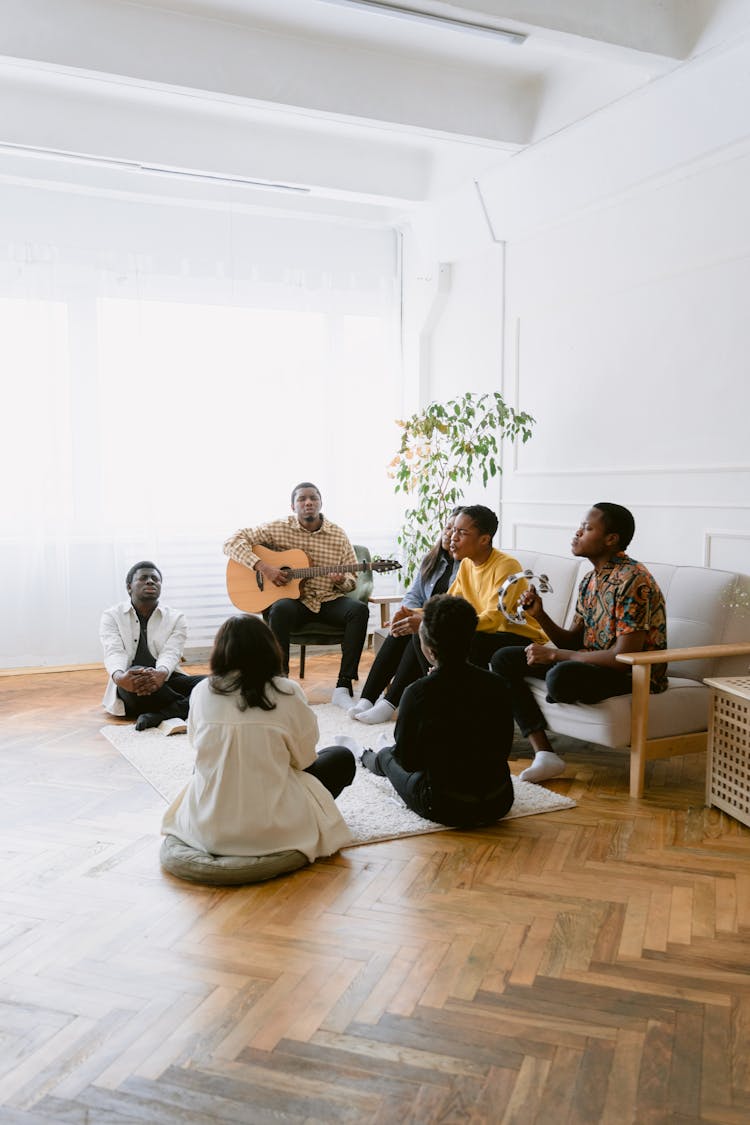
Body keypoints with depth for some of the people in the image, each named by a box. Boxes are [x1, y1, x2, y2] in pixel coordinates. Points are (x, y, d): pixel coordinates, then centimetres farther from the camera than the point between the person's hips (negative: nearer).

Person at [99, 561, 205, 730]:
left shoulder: (176, 618, 7)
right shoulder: (112, 616, 5)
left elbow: (171, 653, -10)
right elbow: (114, 652, -12)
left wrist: (161, 674, -36)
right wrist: (120, 677, -37)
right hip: (130, 689, -2)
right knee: (136, 677, -37)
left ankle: (157, 716, -40)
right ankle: (188, 706, -25)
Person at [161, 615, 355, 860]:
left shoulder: (201, 692, -5)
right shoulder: (287, 693, -12)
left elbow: (200, 747, 9)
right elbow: (304, 759, -2)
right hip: (272, 832, -4)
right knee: (342, 758, 16)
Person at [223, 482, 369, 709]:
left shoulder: (338, 535, 5)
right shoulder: (279, 529, -1)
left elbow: (351, 581, 10)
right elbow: (233, 541, -6)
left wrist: (342, 581, -16)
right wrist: (263, 567, -19)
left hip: (329, 600, 2)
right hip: (294, 600, -2)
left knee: (359, 609, -28)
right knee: (281, 609, -37)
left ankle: (343, 687, -27)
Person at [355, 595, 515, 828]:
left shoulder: (418, 693, -21)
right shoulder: (495, 684, -9)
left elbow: (408, 761, -10)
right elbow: (504, 748, 5)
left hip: (447, 809, -4)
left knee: (387, 756, 27)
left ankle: (366, 758, 64)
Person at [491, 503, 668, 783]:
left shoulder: (632, 581, -20)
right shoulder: (591, 579, 8)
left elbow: (624, 656, -25)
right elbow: (574, 642, 11)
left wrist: (554, 655, -20)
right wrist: (540, 615, -7)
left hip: (635, 675, -9)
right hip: (590, 663, 9)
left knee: (561, 676, -38)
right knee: (504, 660, -1)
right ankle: (544, 754, -16)